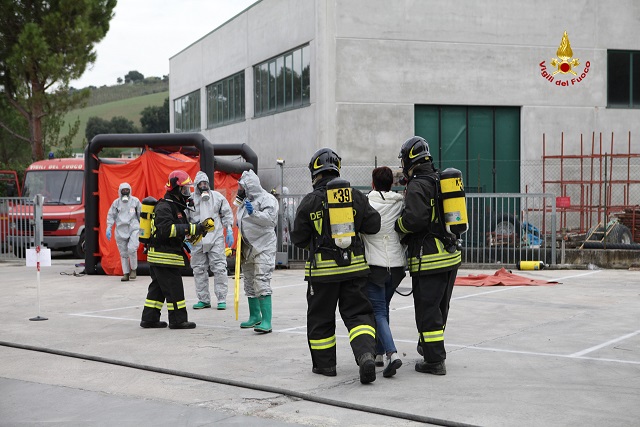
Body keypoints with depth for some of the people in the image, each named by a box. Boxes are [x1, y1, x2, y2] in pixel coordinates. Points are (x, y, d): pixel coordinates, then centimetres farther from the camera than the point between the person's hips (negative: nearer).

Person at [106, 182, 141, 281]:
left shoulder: (135, 201, 6)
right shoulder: (116, 202, 8)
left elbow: (141, 214, 12)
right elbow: (111, 216, 11)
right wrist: (108, 228, 1)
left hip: (133, 228, -2)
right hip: (120, 230, 2)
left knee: (132, 249, -19)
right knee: (123, 253, 3)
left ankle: (133, 269, 0)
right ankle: (126, 273, 10)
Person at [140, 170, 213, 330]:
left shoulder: (176, 206, 18)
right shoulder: (164, 207, -16)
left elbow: (180, 229, 21)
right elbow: (167, 229, -28)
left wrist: (197, 229, 2)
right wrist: (194, 228, -29)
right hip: (163, 255, -11)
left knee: (158, 288, 14)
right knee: (174, 288, -5)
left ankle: (150, 319, 20)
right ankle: (178, 320, 1)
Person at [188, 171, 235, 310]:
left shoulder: (217, 197, 6)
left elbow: (227, 214, 12)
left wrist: (229, 232, 6)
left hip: (216, 238, -1)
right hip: (197, 240, 1)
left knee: (219, 268, -4)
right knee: (199, 270, 5)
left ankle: (221, 299, 2)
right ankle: (203, 299, 14)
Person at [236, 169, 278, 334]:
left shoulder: (267, 199, -11)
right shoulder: (245, 200, 18)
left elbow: (271, 219, -24)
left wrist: (253, 213, -34)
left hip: (263, 248, -10)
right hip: (248, 248, 10)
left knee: (262, 283, -17)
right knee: (249, 283, 16)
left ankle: (266, 321, -21)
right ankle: (255, 316, 30)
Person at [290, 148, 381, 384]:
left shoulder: (310, 201, -6)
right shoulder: (356, 196, 1)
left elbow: (298, 238, -1)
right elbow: (373, 224, -1)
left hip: (323, 269, -2)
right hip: (354, 266, 2)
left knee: (321, 318, 12)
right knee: (359, 314, 6)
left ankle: (324, 364, 20)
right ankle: (366, 354, -16)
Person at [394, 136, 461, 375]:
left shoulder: (417, 186, -13)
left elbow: (415, 218, -24)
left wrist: (398, 226, -5)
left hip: (429, 259, -9)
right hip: (451, 255, 9)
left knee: (427, 310, -3)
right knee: (440, 307, 21)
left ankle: (434, 361, -1)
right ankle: (431, 347, 37)